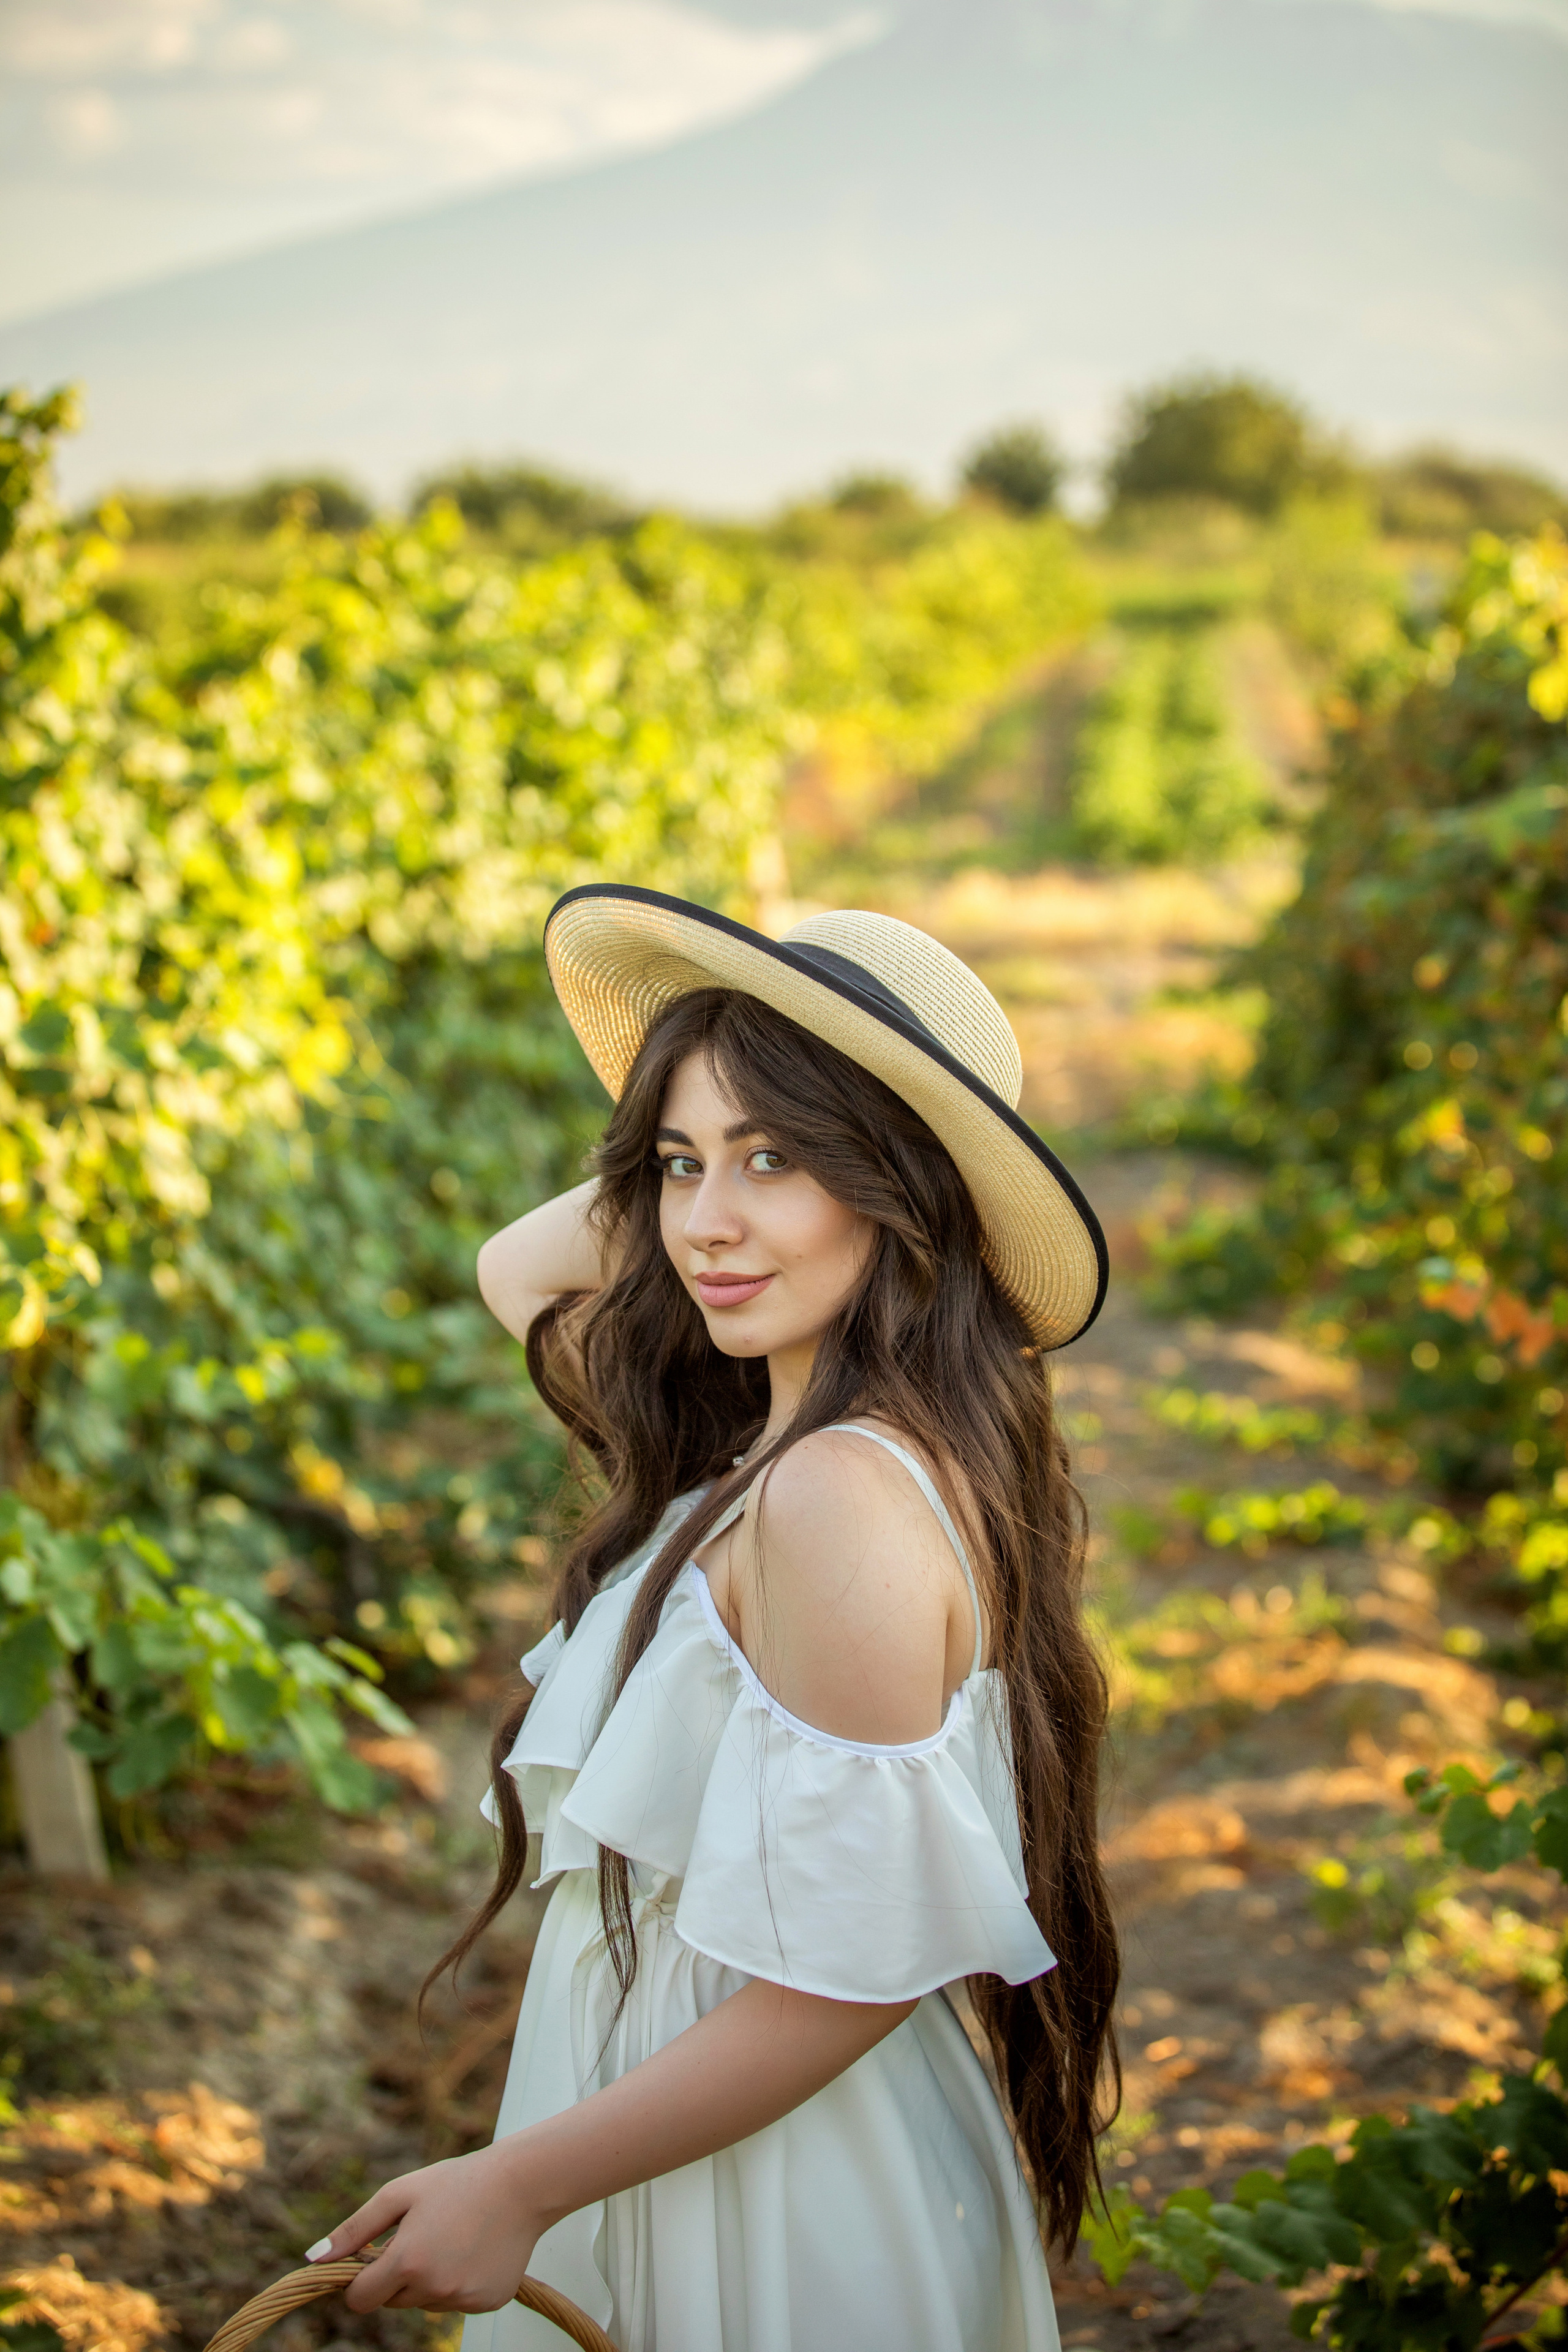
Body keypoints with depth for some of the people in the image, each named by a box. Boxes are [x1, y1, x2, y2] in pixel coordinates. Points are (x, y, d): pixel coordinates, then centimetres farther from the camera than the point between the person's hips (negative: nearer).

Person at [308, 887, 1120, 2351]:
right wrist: (715, 1146, -1)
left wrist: (521, 2186, -18)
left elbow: (849, 1978, -25)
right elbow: (518, 1274, 13)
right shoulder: (796, 1432, -1)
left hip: (776, 2230, -8)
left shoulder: (843, 1500, -28)